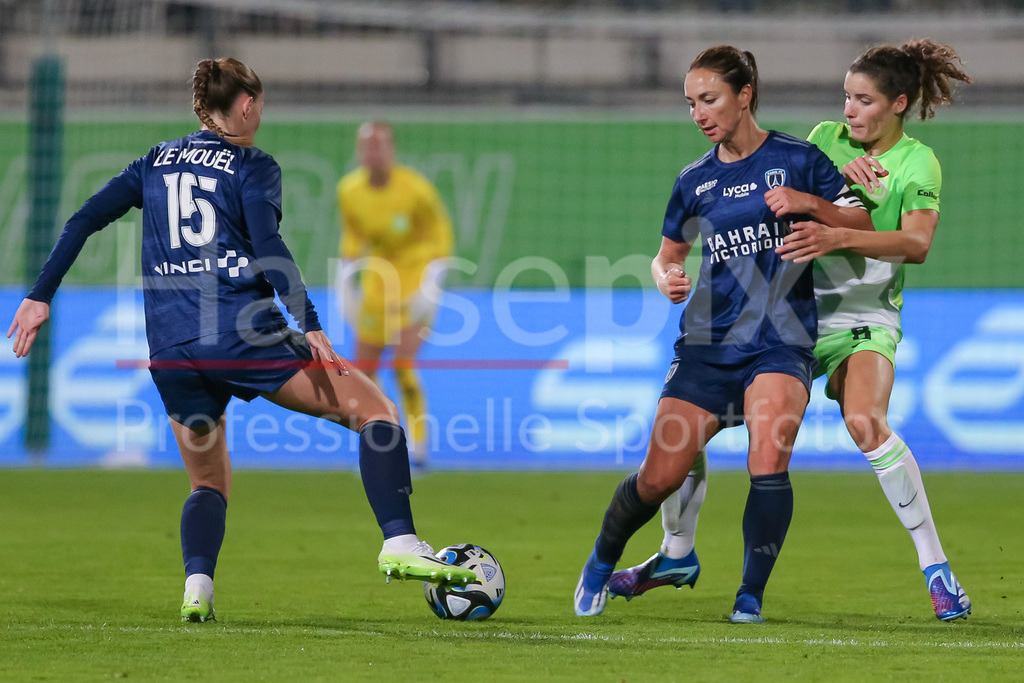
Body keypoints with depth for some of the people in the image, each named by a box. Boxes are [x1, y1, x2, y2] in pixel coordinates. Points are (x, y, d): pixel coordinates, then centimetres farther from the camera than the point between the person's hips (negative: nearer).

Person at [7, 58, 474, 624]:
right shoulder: (253, 167, 4)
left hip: (170, 345, 5)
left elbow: (83, 221, 14)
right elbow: (268, 247, -11)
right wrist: (310, 325, -19)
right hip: (243, 333, -5)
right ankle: (399, 544, -13)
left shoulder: (156, 162, 19)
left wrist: (40, 297, 17)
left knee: (209, 483, 21)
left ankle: (196, 584, -8)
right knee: (375, 409, 4)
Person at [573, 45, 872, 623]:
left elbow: (863, 228, 3)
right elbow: (667, 254, 22)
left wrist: (809, 202, -14)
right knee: (659, 478, -1)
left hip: (780, 343, -3)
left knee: (768, 463, -25)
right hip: (708, 344, 3)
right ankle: (601, 563, 26)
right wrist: (667, 278, -1)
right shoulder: (695, 181, 10)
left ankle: (751, 598, -12)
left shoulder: (797, 160, 1)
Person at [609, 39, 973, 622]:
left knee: (865, 420, -35)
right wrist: (837, 176, -19)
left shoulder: (918, 163, -6)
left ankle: (936, 567, -24)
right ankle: (678, 554, 25)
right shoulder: (827, 138, 7)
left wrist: (836, 236, -37)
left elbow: (917, 243, -22)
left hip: (864, 319, -5)